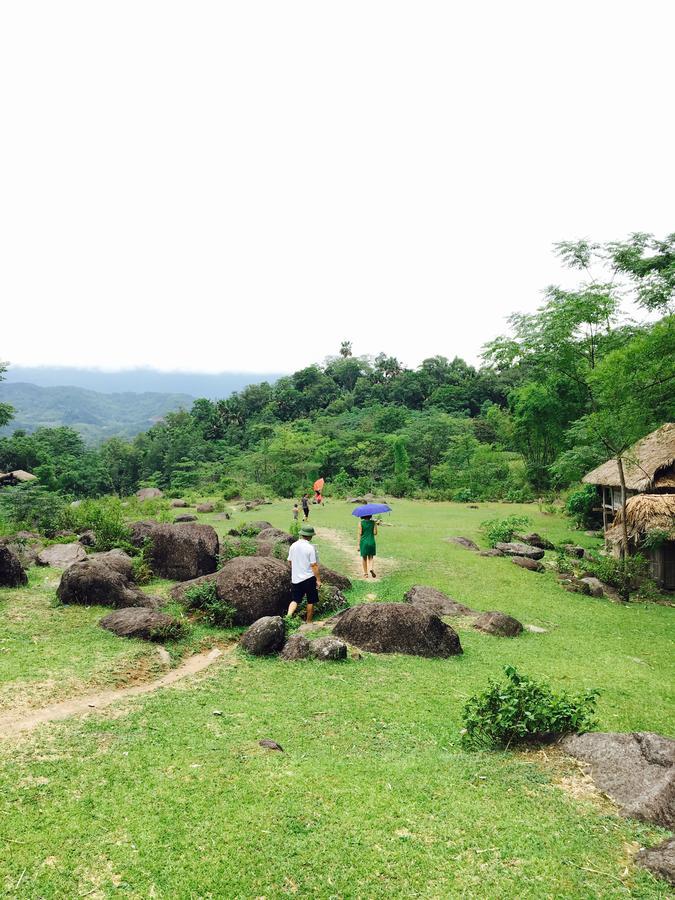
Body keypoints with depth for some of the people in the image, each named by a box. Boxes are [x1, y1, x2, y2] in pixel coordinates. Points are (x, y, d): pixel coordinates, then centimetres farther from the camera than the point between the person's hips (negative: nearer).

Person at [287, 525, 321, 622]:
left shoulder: (293, 546, -1)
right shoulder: (310, 548, -17)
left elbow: (290, 561, 9)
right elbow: (314, 565, -16)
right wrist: (318, 579, -9)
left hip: (295, 578, 4)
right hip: (309, 578, -4)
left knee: (295, 600, 10)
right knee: (310, 601, 12)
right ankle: (309, 622, 20)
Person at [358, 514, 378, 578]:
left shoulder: (361, 523, -7)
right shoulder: (373, 522, -2)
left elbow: (360, 534, -7)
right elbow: (375, 533, -5)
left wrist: (359, 545, -3)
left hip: (363, 542, -1)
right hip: (371, 542, 1)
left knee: (364, 558, 12)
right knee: (370, 558, 14)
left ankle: (365, 573, 17)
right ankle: (371, 568, -12)